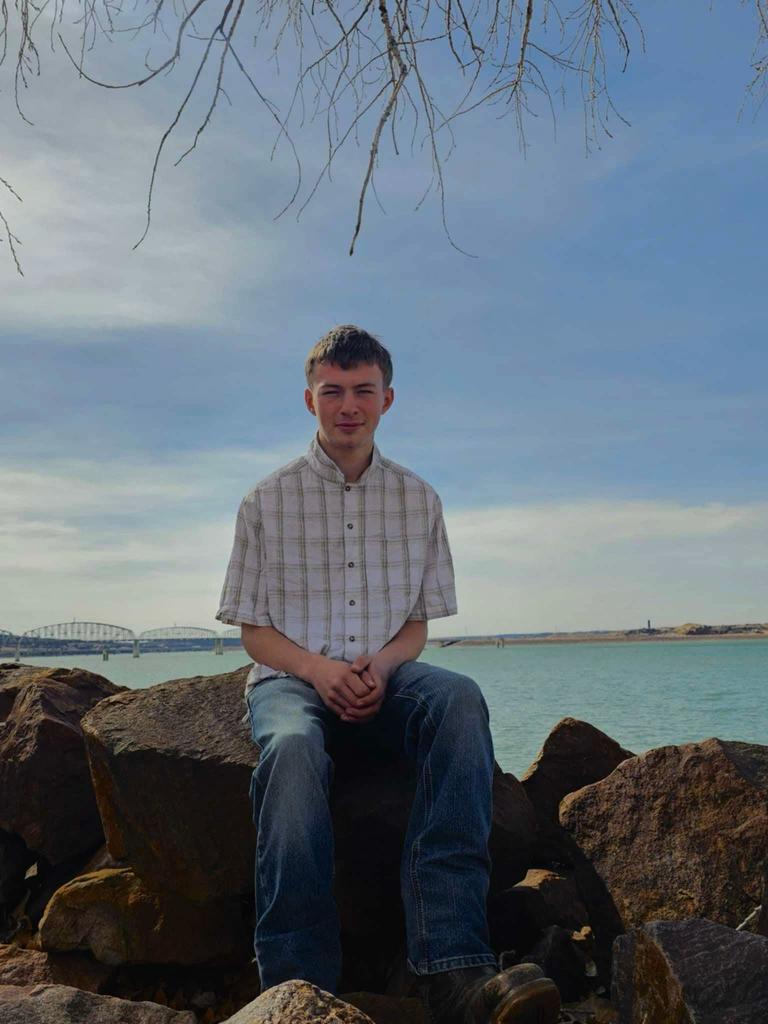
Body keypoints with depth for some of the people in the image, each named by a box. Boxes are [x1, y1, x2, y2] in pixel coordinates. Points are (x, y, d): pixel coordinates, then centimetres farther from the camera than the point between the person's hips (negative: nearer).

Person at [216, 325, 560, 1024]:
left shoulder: (418, 499, 12)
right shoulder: (268, 500, 7)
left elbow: (417, 625, 13)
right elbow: (254, 630, 6)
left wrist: (382, 663, -11)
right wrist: (316, 668, -15)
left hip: (385, 673, 2)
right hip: (290, 675, -1)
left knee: (460, 698, -34)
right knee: (293, 748, -39)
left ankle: (453, 960, -43)